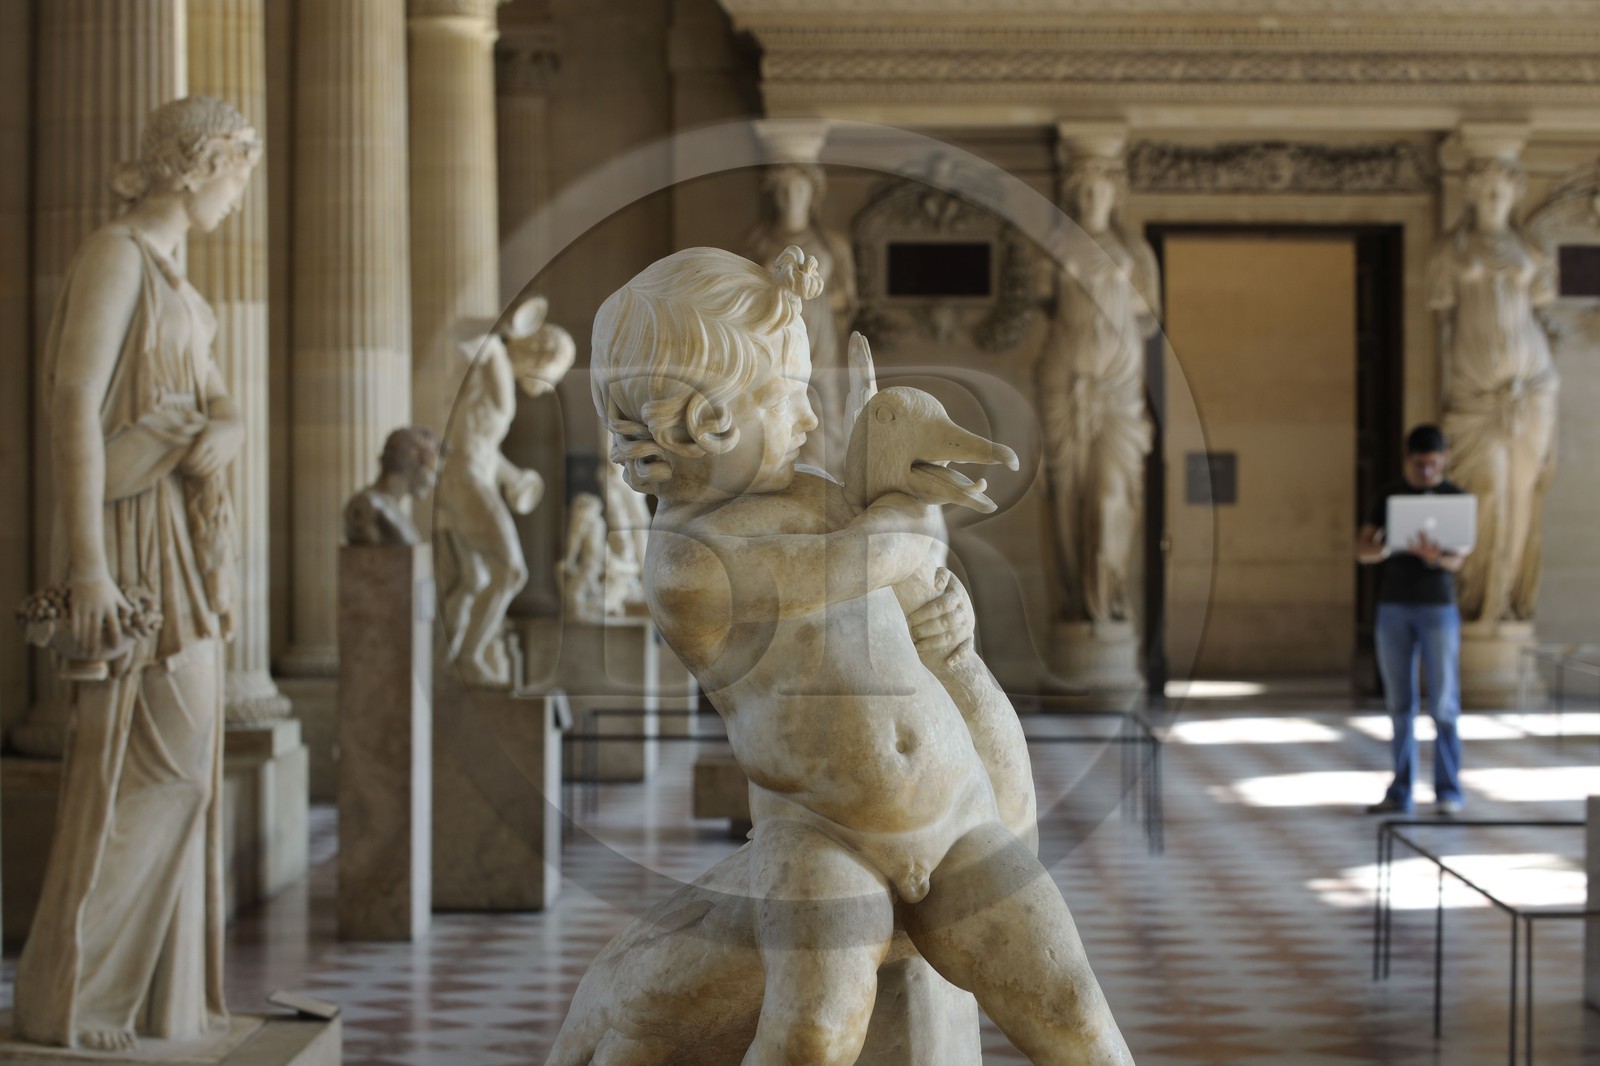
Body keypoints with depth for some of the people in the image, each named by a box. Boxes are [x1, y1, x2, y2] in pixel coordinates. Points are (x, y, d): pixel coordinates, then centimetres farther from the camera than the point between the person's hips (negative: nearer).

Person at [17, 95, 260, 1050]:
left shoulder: (168, 274, 17)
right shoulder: (115, 256, -12)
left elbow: (220, 404, 16)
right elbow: (75, 407, -20)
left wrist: (221, 436, -10)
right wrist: (88, 566, -25)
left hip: (182, 543, 10)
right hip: (136, 537, -10)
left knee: (174, 762, 10)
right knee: (152, 758, -9)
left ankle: (157, 988, 17)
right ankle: (67, 997, -2)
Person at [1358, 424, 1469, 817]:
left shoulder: (1456, 498, 2)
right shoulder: (1389, 495, 8)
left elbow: (1456, 561, -6)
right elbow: (1362, 549, 1)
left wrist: (1433, 556, -30)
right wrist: (1384, 548, -23)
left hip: (1438, 608, -2)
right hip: (1393, 608, 2)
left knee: (1444, 705, -5)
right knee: (1400, 705, 4)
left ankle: (1448, 792, 0)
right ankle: (1400, 793, 8)